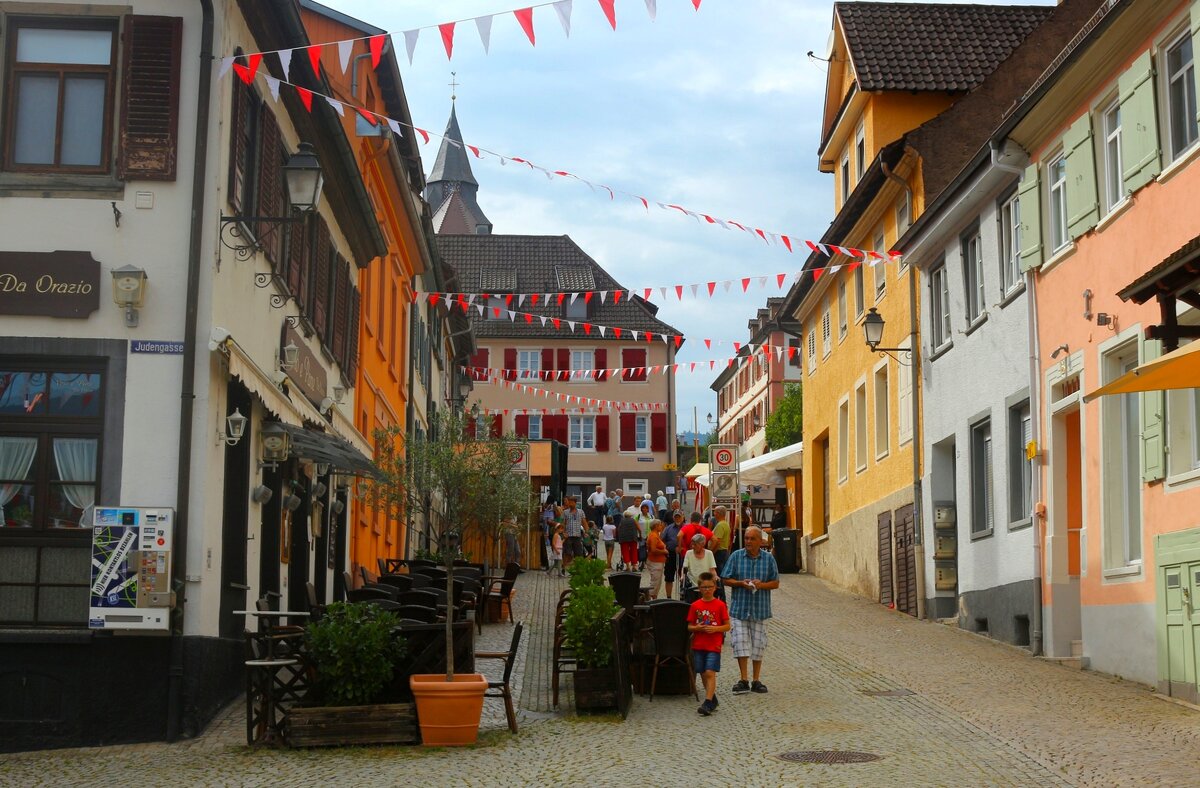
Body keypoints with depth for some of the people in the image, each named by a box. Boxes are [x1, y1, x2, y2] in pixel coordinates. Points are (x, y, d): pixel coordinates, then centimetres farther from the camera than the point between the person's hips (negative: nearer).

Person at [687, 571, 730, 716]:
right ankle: (712, 699, 25)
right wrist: (697, 628, -13)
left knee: (710, 673, -13)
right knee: (703, 674, 9)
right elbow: (689, 626, 8)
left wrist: (715, 629, -16)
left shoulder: (720, 605, -2)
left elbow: (727, 626, 0)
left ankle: (707, 703, -16)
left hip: (714, 645, -4)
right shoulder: (695, 606, 5)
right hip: (698, 645, 4)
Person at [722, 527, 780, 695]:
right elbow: (726, 580, 2)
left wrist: (761, 585, -15)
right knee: (741, 643, -5)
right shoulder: (736, 556, 1)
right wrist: (741, 583, -15)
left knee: (758, 644, 6)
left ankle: (756, 680, 15)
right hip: (739, 608, -1)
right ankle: (743, 680, 0)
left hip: (760, 609, 1)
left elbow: (775, 583, 4)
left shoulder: (769, 558, 3)